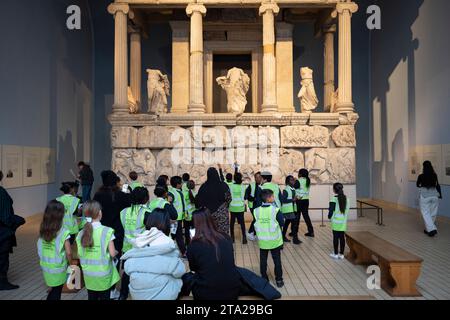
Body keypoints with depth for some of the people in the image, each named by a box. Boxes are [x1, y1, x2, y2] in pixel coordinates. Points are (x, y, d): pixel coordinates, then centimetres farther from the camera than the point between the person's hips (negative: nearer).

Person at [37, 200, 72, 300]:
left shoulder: (43, 230, -8)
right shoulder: (63, 232, -22)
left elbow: (40, 248, 0)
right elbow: (68, 252, -16)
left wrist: (45, 259, 15)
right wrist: (70, 261, 4)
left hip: (45, 266, 4)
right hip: (58, 268, -4)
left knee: (53, 289, 22)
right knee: (57, 291, 15)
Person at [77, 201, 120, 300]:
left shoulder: (81, 233, -5)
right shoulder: (106, 231, -18)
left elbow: (80, 254, 1)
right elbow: (112, 254, -16)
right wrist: (116, 252, 5)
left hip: (88, 274, 4)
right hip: (103, 274, -4)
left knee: (92, 297, 19)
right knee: (105, 297, 13)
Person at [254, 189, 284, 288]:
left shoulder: (257, 211, -5)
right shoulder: (275, 210, -16)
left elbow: (256, 225, 4)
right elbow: (282, 223, -10)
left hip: (262, 241, 3)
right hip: (274, 241, -2)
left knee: (263, 260, 14)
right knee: (277, 260, 11)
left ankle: (264, 279, 22)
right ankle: (279, 280, 17)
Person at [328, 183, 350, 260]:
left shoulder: (334, 199, -13)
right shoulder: (346, 199, 2)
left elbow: (331, 210, -11)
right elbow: (347, 210, 8)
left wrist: (329, 216, 7)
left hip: (336, 222, -4)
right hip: (343, 222, 4)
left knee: (336, 237, 4)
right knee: (342, 237, 9)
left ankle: (336, 254, 11)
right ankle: (341, 254, 16)